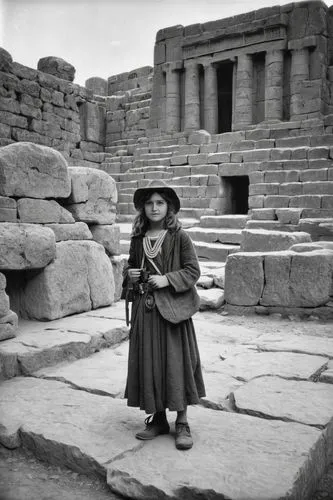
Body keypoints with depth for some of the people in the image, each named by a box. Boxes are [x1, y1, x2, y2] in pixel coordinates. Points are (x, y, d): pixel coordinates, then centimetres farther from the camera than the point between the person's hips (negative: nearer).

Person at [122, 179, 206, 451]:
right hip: (144, 309, 4)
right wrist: (129, 274, -1)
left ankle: (182, 423, 15)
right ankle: (158, 418, 25)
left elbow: (193, 270, -5)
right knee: (149, 363, 8)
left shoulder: (179, 237, -5)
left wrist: (167, 279, -17)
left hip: (171, 307, -4)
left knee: (176, 362, 1)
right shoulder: (138, 238, 8)